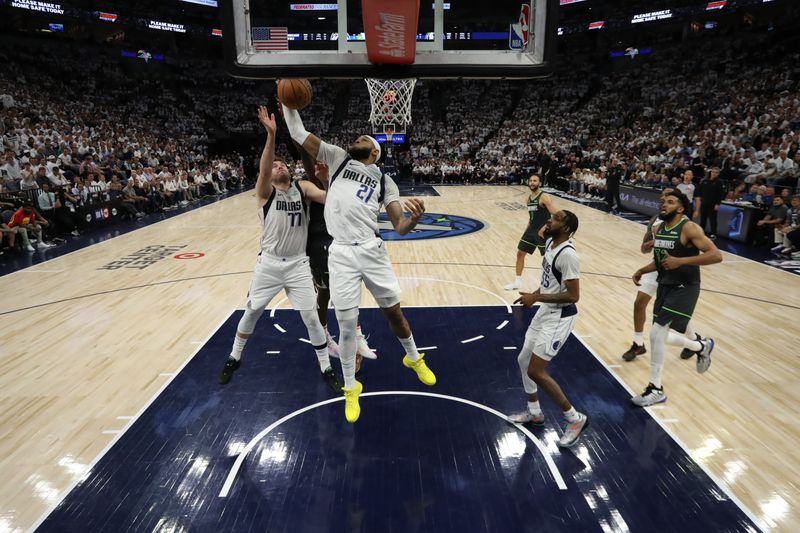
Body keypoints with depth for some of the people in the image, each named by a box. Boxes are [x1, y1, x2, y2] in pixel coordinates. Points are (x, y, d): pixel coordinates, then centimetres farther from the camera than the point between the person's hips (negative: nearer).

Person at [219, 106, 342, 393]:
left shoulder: (303, 187, 3)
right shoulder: (265, 191, -4)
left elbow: (328, 196, -16)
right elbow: (262, 169, -25)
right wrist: (271, 134, -39)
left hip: (298, 264, 1)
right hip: (269, 263, 0)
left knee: (312, 318, 1)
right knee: (251, 313, 14)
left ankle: (326, 370, 16)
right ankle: (234, 358, 38)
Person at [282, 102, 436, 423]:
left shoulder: (384, 181, 12)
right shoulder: (338, 158, 12)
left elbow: (400, 228, 5)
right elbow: (298, 133, 7)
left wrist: (415, 218, -15)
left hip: (372, 250, 1)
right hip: (341, 254, -1)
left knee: (394, 312, 13)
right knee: (347, 325, 4)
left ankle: (413, 359, 42)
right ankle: (351, 387, 26)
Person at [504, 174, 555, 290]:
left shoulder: (544, 197, -16)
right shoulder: (528, 198, 9)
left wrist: (546, 227, -32)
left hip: (543, 232, -8)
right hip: (531, 230, 8)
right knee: (520, 253, 9)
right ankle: (518, 281, 21)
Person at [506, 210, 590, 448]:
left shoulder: (567, 254, -25)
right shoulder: (550, 243, 5)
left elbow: (573, 296, -26)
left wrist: (536, 298, -22)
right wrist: (534, 295, 7)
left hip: (560, 317, -10)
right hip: (546, 311, 10)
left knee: (536, 371, -8)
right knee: (524, 360, 16)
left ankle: (575, 419, 10)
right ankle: (534, 413, 34)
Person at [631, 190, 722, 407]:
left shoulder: (689, 228, -16)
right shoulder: (659, 229, 7)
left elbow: (716, 255, -24)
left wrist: (680, 261, -29)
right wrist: (642, 271, 6)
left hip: (684, 288, -8)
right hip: (665, 286, 8)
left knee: (656, 333, -13)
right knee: (661, 336, 14)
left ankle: (656, 390, 2)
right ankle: (702, 346, 43)